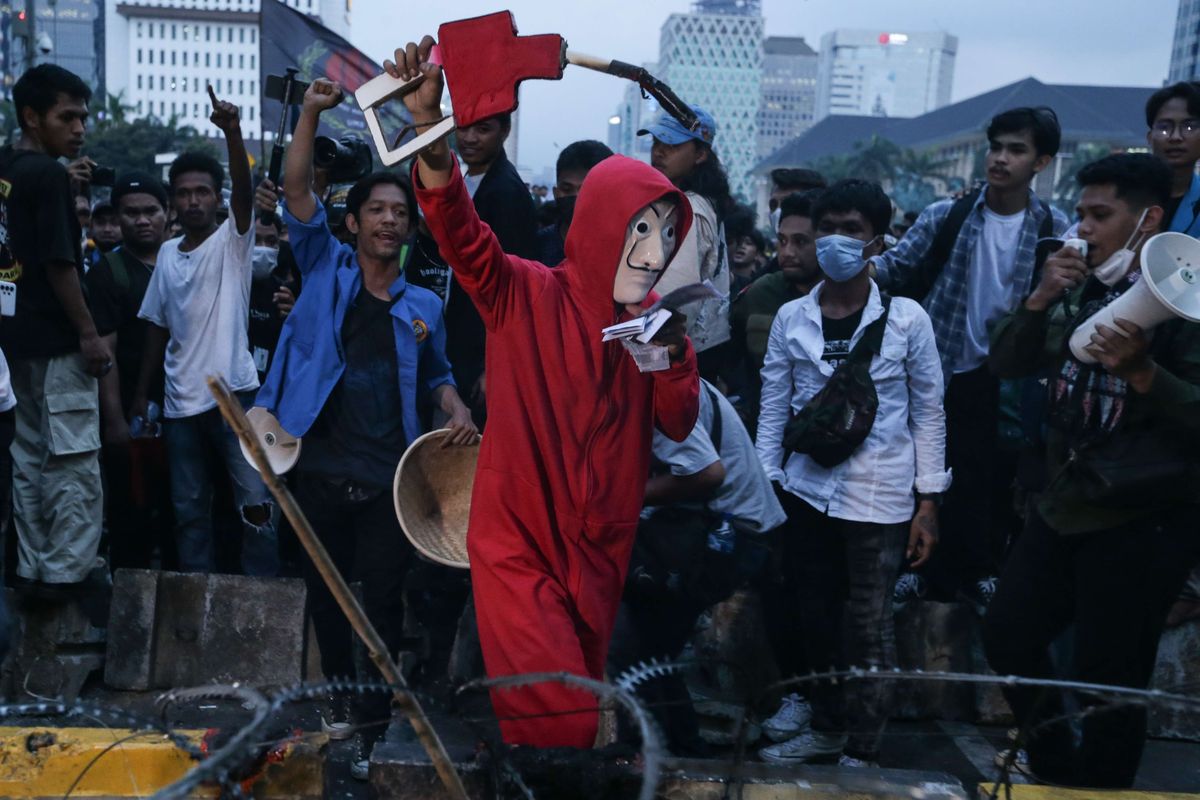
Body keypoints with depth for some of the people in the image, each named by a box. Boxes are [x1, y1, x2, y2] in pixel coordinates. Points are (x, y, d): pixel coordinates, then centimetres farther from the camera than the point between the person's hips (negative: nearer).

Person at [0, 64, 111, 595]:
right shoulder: (47, 173, -14)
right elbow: (59, 262, -18)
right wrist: (89, 334, -15)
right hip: (57, 340, -9)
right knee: (74, 463, -3)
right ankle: (65, 572, 1)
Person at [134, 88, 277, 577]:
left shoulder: (232, 239, -1)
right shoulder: (167, 253, 12)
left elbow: (244, 190, -21)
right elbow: (157, 328, 15)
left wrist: (232, 133, -36)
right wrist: (142, 393, 13)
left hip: (233, 392, -5)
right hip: (181, 400, 5)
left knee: (255, 502, -5)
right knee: (189, 509, 11)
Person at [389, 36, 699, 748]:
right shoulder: (527, 297, -10)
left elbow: (679, 426, 0)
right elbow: (461, 232, -25)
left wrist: (671, 353, -18)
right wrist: (430, 127, -40)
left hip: (601, 550, 5)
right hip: (520, 542, -5)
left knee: (582, 706, 19)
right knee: (558, 717, -11)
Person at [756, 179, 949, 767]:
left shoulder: (907, 319, -4)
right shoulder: (791, 317, 2)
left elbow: (928, 415, 0)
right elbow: (773, 409, 5)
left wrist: (928, 502, -3)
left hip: (878, 497, -3)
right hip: (806, 492, 3)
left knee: (869, 626, 5)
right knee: (816, 618, 14)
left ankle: (863, 751, 20)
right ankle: (826, 728, 33)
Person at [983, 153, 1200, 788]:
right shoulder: (1082, 288, 6)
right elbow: (1006, 364, 3)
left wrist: (1141, 371, -32)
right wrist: (1041, 297, -10)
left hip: (1141, 526, -7)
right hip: (1064, 508, 7)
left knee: (1106, 683, 4)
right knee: (1008, 636, 16)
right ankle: (1057, 771, 38)